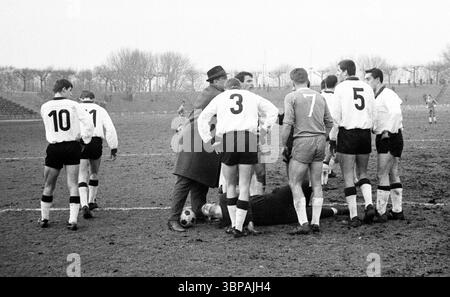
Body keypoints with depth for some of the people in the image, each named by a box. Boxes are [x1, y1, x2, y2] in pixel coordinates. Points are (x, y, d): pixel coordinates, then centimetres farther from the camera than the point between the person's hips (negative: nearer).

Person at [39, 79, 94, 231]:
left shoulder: (44, 107, 0)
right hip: (72, 147, -1)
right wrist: (85, 139, 2)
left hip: (54, 148, 1)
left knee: (48, 186, 14)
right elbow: (88, 122, -12)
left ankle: (44, 219, 24)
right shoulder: (73, 105, -5)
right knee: (73, 186, 3)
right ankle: (73, 220, -1)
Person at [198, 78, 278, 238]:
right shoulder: (252, 96, 22)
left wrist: (209, 141, 14)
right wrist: (264, 127, 19)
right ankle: (239, 227, -1)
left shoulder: (220, 97, 20)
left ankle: (234, 224, 12)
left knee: (230, 184, 14)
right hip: (249, 138, 0)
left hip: (228, 139, 0)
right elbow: (273, 110, 25)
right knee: (244, 186, 3)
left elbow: (202, 118, 16)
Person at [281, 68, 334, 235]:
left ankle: (303, 223, -6)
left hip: (303, 141, -5)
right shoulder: (320, 97, 13)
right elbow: (329, 123, 17)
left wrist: (283, 144, -3)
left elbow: (288, 123, -12)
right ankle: (315, 223, 11)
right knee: (316, 184, 12)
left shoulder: (291, 97, -4)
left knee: (294, 183, 2)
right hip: (319, 141, 5)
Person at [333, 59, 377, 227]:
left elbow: (335, 116, -7)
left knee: (348, 176, 1)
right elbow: (373, 114, 8)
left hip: (347, 133, -4)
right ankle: (369, 204, -2)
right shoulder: (367, 88, 8)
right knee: (362, 172, 18)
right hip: (365, 133, 4)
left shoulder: (340, 88, -5)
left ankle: (354, 216, -1)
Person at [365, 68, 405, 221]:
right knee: (393, 175, 12)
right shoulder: (376, 97, 17)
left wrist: (388, 131, -27)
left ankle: (380, 212, -8)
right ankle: (397, 211, 18)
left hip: (390, 138, -10)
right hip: (384, 139, 10)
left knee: (382, 174, -10)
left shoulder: (387, 95, -14)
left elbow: (395, 112, -28)